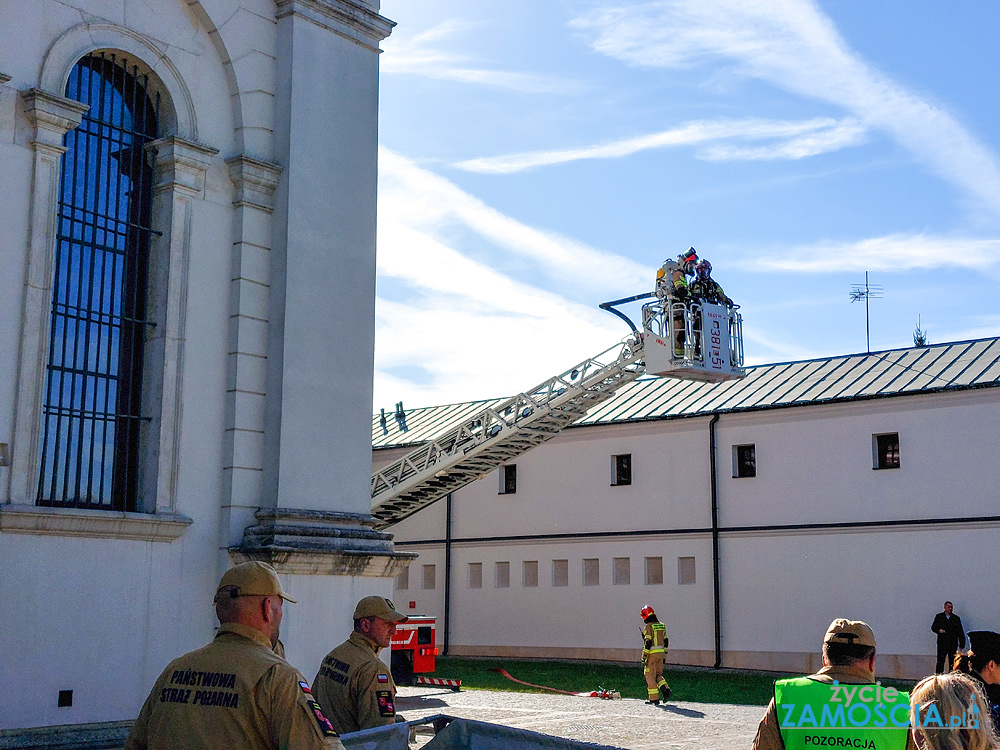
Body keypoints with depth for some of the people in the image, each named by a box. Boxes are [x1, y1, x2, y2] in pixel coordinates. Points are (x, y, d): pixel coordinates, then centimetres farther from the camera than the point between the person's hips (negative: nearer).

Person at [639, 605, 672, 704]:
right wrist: (664, 654, 23)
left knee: (650, 676, 2)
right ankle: (666, 690, -3)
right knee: (658, 674, 18)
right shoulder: (661, 626, 11)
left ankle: (654, 699, 2)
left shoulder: (648, 627, -12)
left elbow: (647, 643, -17)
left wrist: (644, 657, -15)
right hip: (661, 653, 7)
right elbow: (665, 641, 16)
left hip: (652, 654, -7)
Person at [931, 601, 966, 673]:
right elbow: (933, 627, 9)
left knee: (953, 662, 2)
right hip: (942, 643, -1)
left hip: (953, 644, 1)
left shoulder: (956, 618, 10)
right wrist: (939, 630, -13)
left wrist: (961, 645, 1)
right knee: (940, 662, -2)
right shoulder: (939, 616, 9)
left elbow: (960, 632, 8)